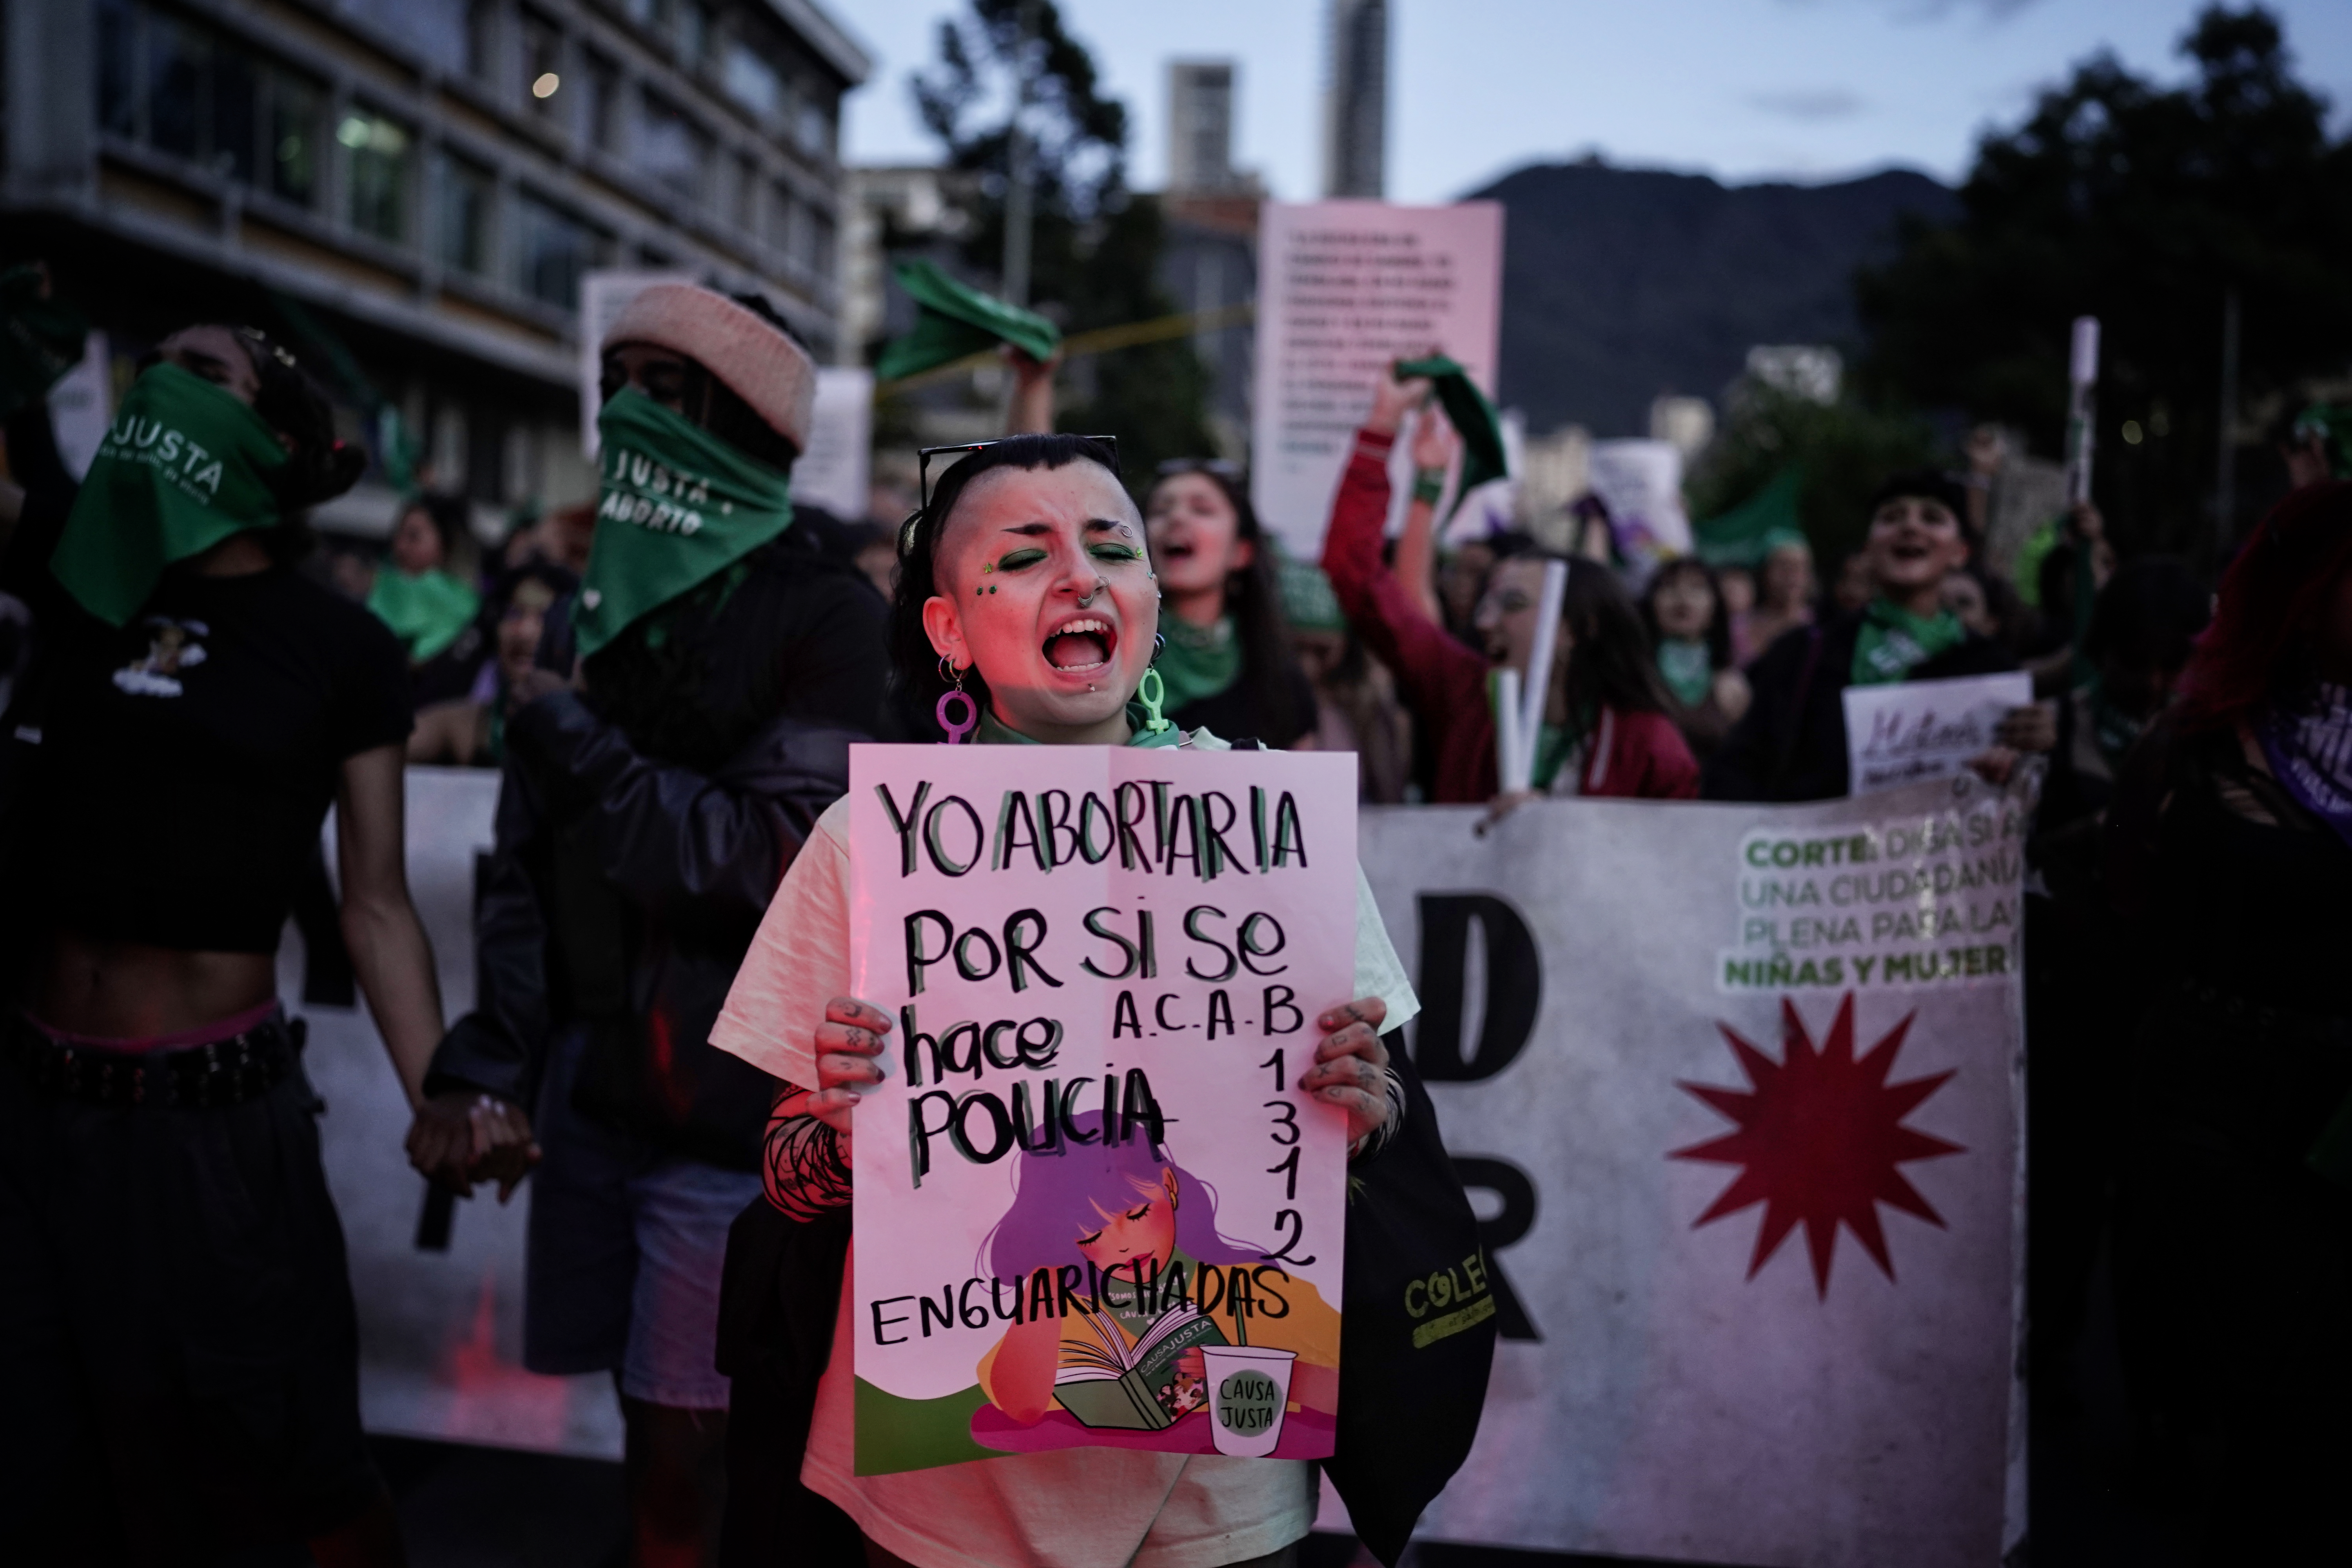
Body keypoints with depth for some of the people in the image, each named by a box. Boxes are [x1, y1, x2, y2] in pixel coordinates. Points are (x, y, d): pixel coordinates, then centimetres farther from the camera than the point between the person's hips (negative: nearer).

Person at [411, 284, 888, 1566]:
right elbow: (527, 867, 10)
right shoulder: (588, 613, 12)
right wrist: (486, 1063, 1)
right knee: (653, 1424, 13)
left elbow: (778, 859, -19)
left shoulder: (822, 614, -8)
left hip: (731, 1111, -6)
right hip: (589, 1097, 6)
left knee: (682, 1448, -2)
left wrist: (572, 740, -12)